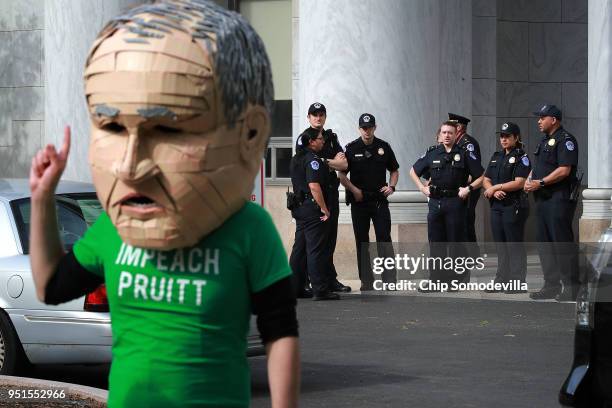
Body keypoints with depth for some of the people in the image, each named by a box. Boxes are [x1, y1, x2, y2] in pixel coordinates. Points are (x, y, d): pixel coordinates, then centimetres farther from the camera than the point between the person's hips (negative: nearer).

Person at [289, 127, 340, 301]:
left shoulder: (296, 159, 15)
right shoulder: (313, 159, -15)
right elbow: (314, 186, -22)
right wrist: (324, 209, -19)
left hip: (299, 207, 9)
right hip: (313, 208, -9)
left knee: (299, 248, 13)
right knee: (316, 249, -8)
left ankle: (295, 287, 16)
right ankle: (320, 290, -7)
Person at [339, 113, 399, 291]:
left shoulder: (384, 147, 6)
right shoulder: (351, 148, 1)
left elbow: (394, 170, 16)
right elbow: (342, 175, 3)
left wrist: (391, 186, -1)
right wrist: (354, 190, -10)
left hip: (380, 200, 0)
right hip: (359, 201, 0)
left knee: (384, 239, -6)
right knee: (362, 242, 4)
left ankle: (389, 280, -7)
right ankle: (366, 281, 10)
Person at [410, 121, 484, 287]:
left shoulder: (465, 154, 0)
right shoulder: (432, 154, 9)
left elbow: (481, 177, 1)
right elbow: (413, 171, 21)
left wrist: (468, 188, -11)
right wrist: (422, 187, 9)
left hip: (456, 203, -3)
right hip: (435, 202, 4)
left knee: (455, 241, -1)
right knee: (435, 242, 5)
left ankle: (455, 279, 5)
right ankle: (437, 279, 11)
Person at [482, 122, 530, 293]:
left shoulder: (521, 157, -4)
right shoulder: (496, 157, 17)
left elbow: (519, 183, -15)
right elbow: (486, 180, 12)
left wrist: (496, 187, -12)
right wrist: (493, 191, -10)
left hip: (514, 206, -7)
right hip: (496, 206, 7)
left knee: (515, 245, -6)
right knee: (501, 246, 10)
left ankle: (517, 283, -4)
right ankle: (502, 281, 15)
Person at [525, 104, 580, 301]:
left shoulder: (565, 140, -9)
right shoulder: (544, 141, 20)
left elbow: (564, 170, -19)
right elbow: (537, 167, 25)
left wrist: (540, 182, -18)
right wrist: (529, 180, 5)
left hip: (560, 198, -10)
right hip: (543, 198, 10)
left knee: (563, 244, -9)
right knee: (545, 244, 10)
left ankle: (571, 288, -5)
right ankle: (551, 286, 16)